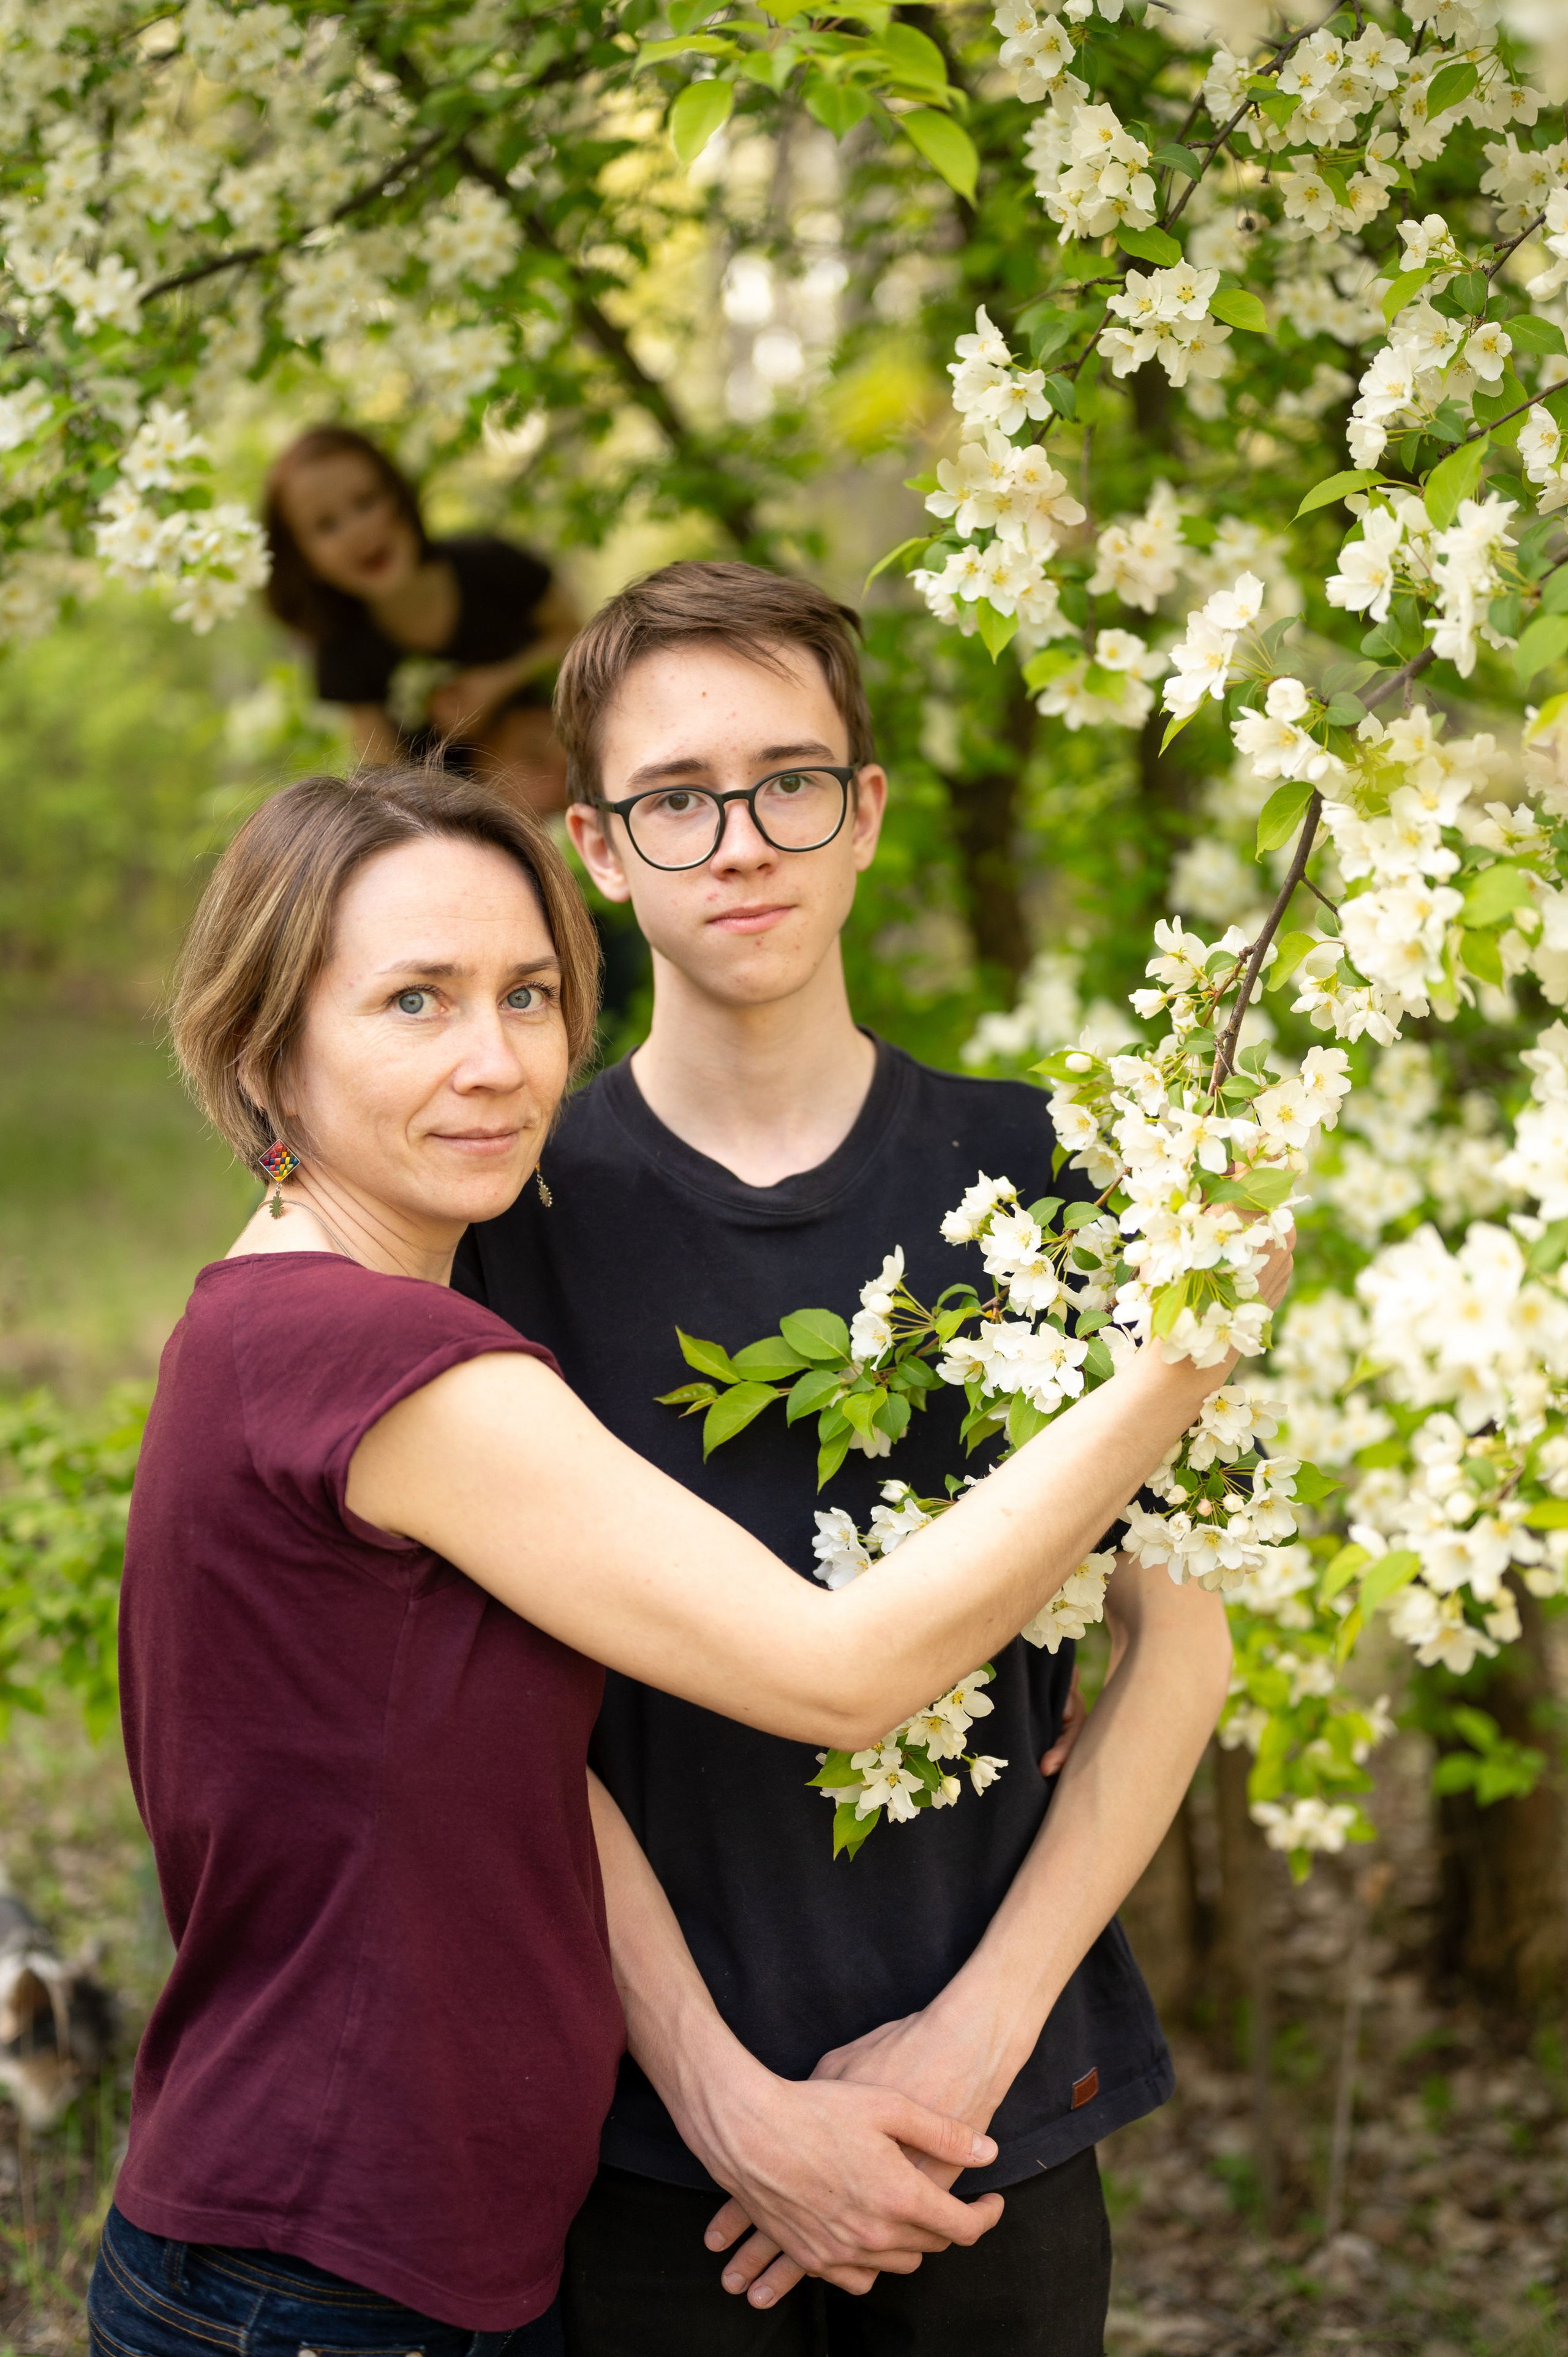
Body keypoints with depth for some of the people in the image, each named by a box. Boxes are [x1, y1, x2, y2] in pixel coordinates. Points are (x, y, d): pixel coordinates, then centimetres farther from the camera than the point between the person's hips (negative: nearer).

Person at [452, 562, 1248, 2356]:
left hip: (1004, 2110, 1)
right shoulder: (521, 1207, -3)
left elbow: (1178, 1641, -1)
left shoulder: (1028, 1175, 0)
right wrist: (718, 2094, -13)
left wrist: (977, 2030, -9)